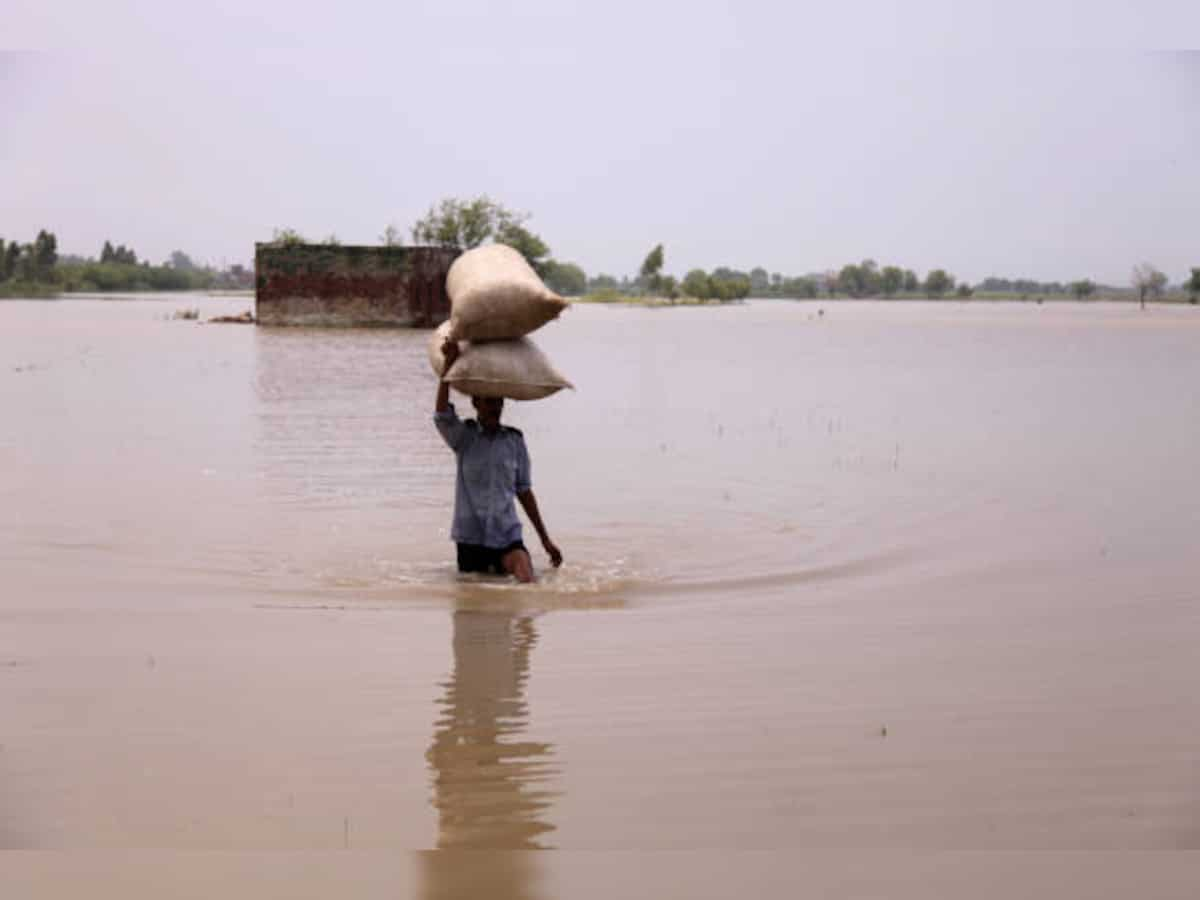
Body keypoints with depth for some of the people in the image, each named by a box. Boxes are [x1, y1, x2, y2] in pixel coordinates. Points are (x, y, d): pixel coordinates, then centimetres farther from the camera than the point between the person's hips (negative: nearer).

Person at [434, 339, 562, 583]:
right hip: (471, 536, 0)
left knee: (528, 583, -22)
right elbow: (441, 415, -21)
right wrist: (449, 363, -28)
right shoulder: (463, 437, 1)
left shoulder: (515, 441, 6)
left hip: (507, 535, 1)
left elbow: (524, 491, 13)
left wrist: (545, 538, 14)